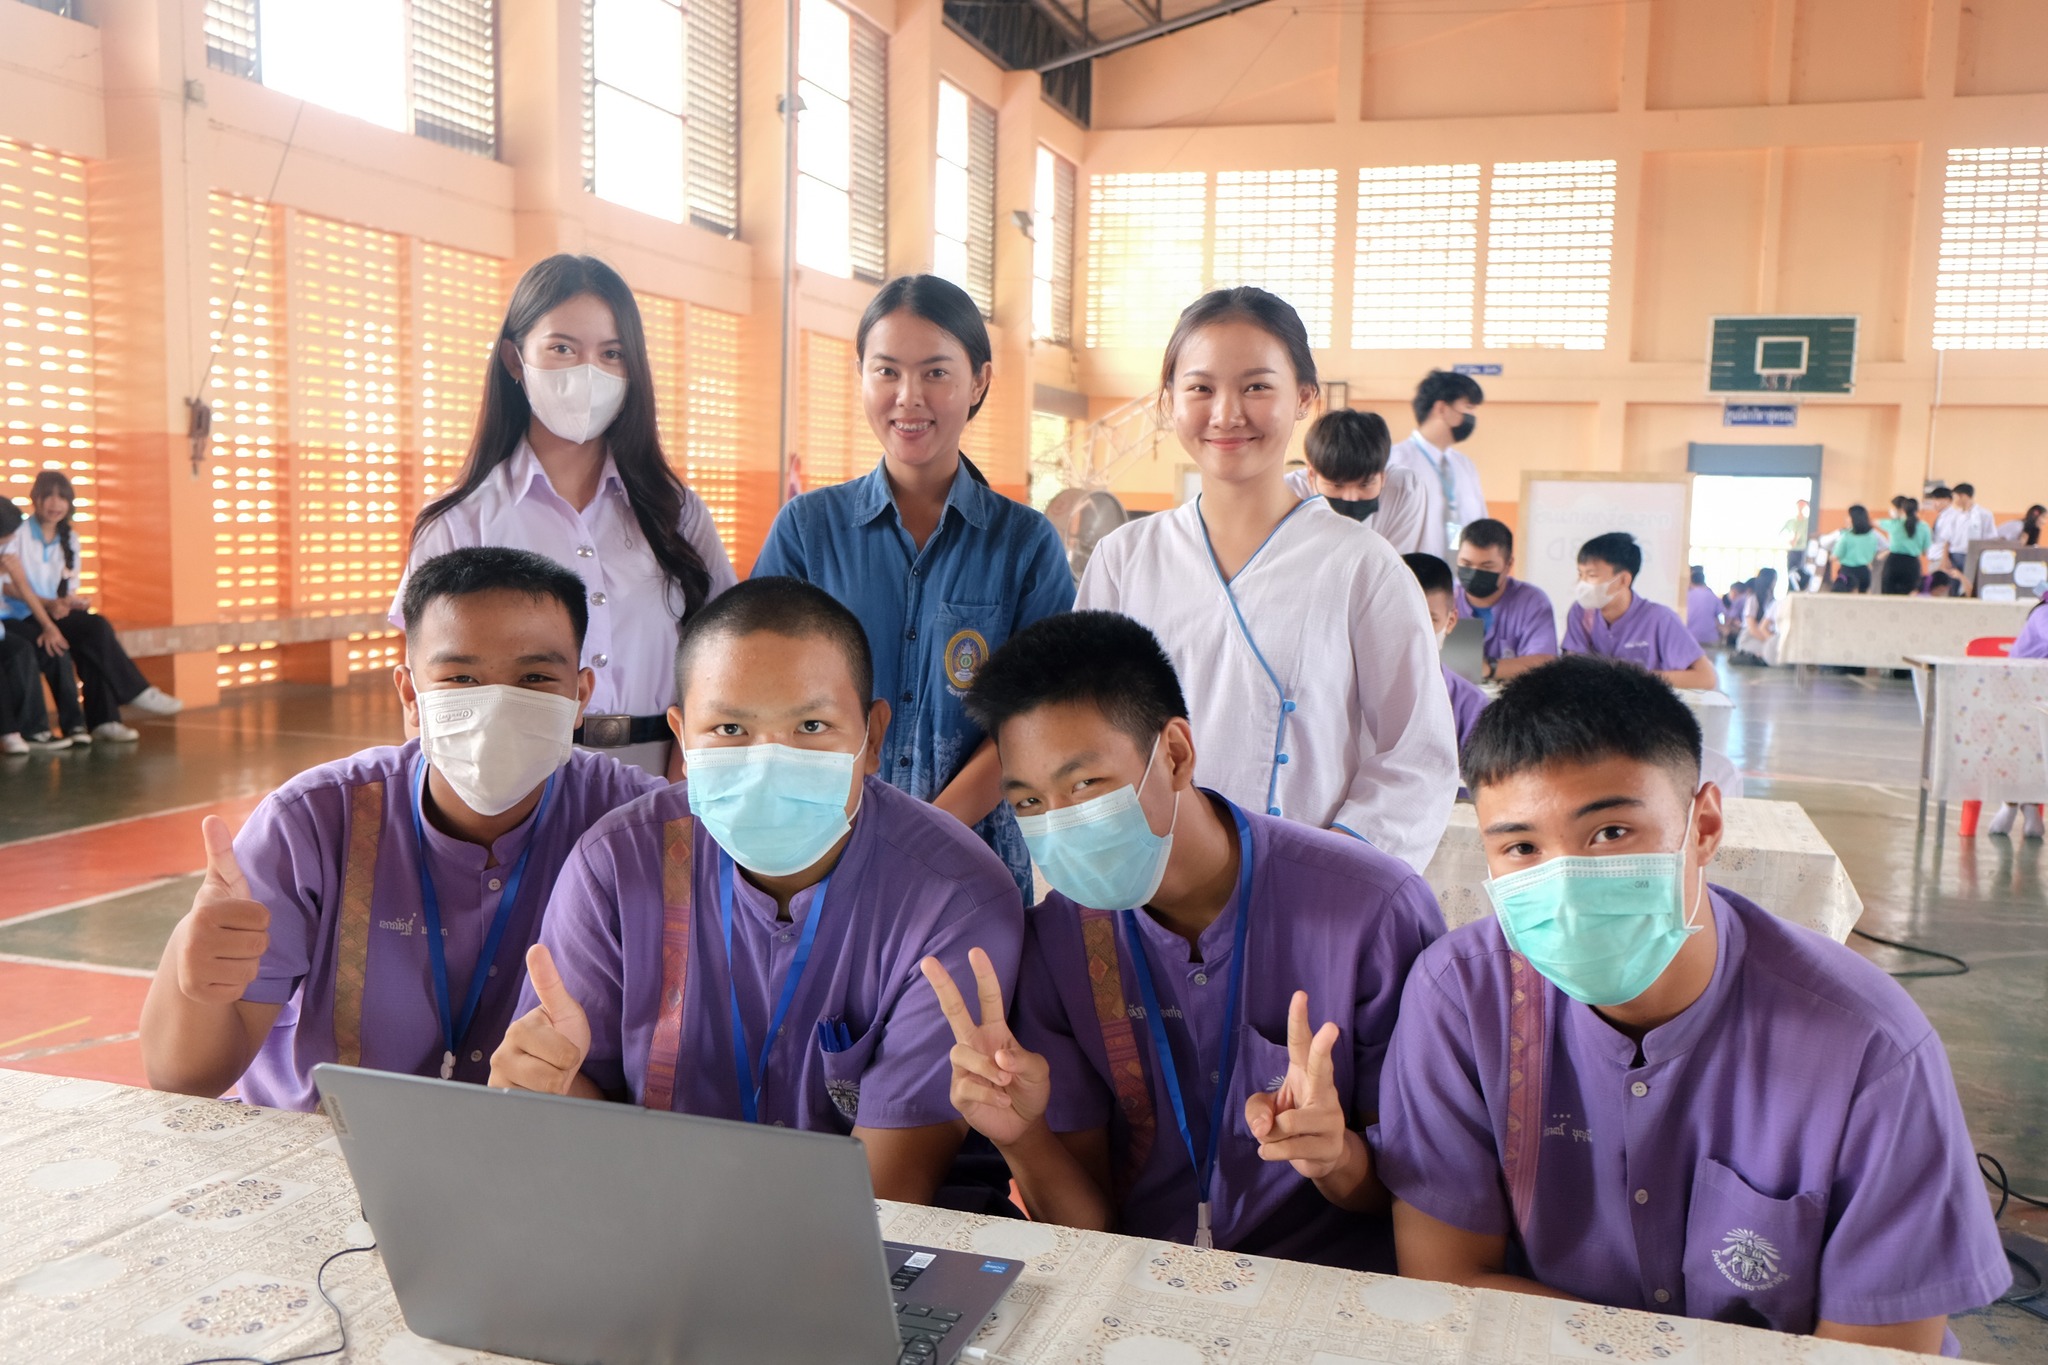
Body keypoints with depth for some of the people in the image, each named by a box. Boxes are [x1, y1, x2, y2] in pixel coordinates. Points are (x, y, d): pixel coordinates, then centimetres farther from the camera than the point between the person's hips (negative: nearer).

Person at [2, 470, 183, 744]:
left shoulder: (70, 539, 14)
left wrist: (73, 601, -10)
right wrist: (48, 604, -25)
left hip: (56, 612, 5)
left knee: (95, 627, -26)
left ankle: (102, 720, -29)